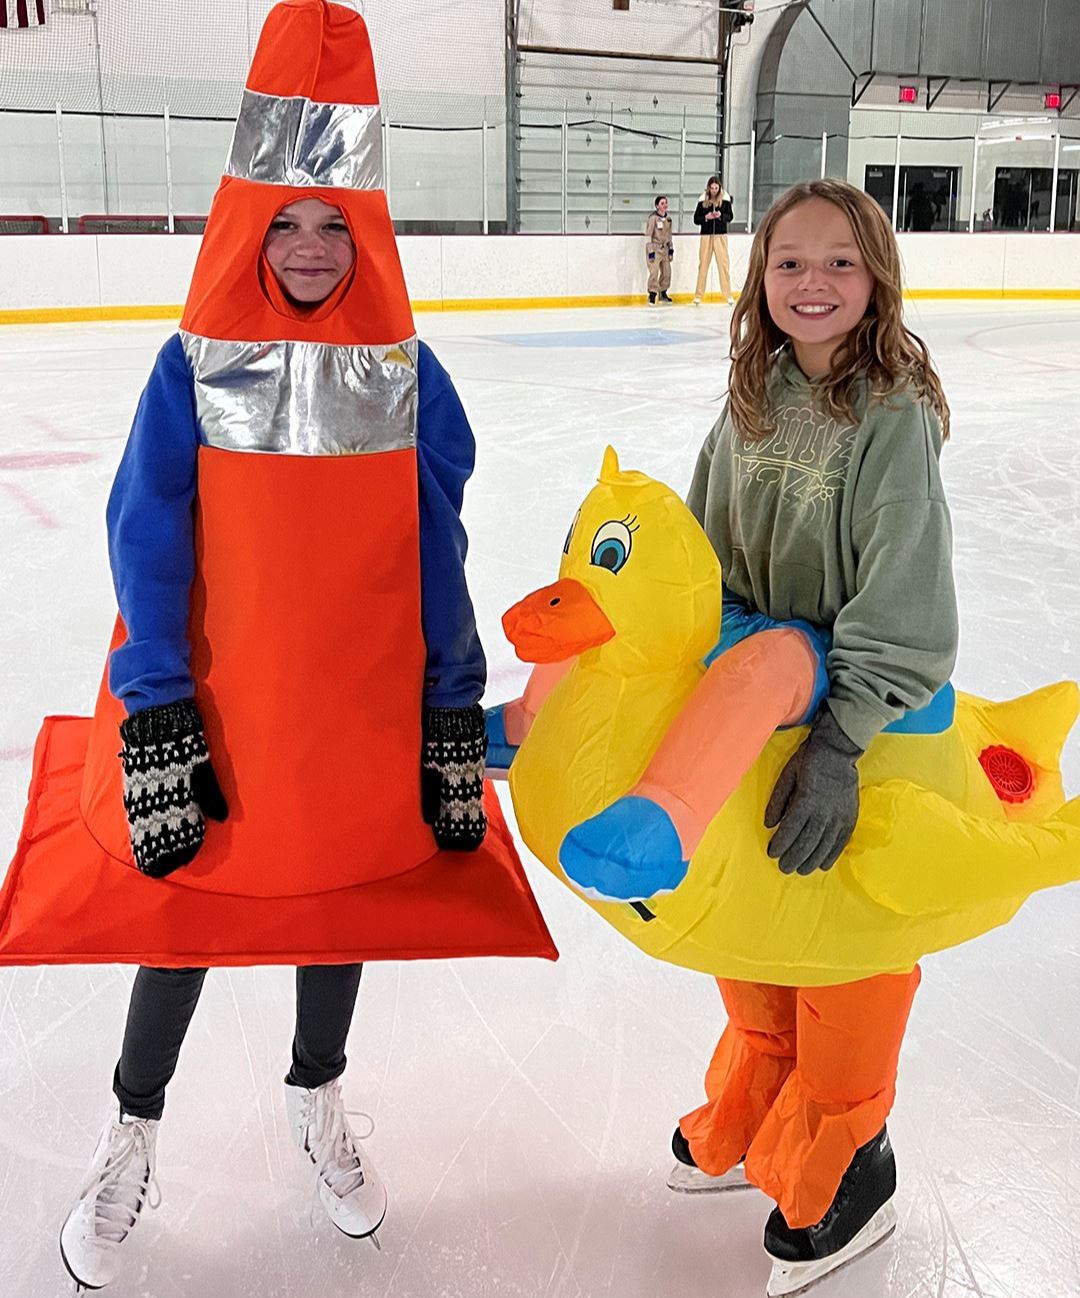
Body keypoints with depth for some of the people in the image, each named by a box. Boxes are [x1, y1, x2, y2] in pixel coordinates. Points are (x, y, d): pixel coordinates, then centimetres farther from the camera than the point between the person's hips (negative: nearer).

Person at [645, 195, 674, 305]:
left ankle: (663, 294, 23)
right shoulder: (653, 218, -13)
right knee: (654, 271, -16)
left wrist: (671, 249, 16)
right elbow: (648, 235, -14)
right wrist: (650, 252, -17)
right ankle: (652, 295, -9)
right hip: (655, 248, -7)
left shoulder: (668, 218, 9)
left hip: (664, 248, 7)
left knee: (667, 271, 8)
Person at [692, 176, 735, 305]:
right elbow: (696, 219, 4)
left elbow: (730, 217, 2)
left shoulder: (725, 199, -1)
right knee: (703, 264, 4)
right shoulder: (703, 200, 1)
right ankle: (698, 295, 10)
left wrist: (721, 216, -17)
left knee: (724, 264, -2)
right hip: (706, 235, 1)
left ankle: (728, 295, 4)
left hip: (720, 235, -1)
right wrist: (706, 217, -14)